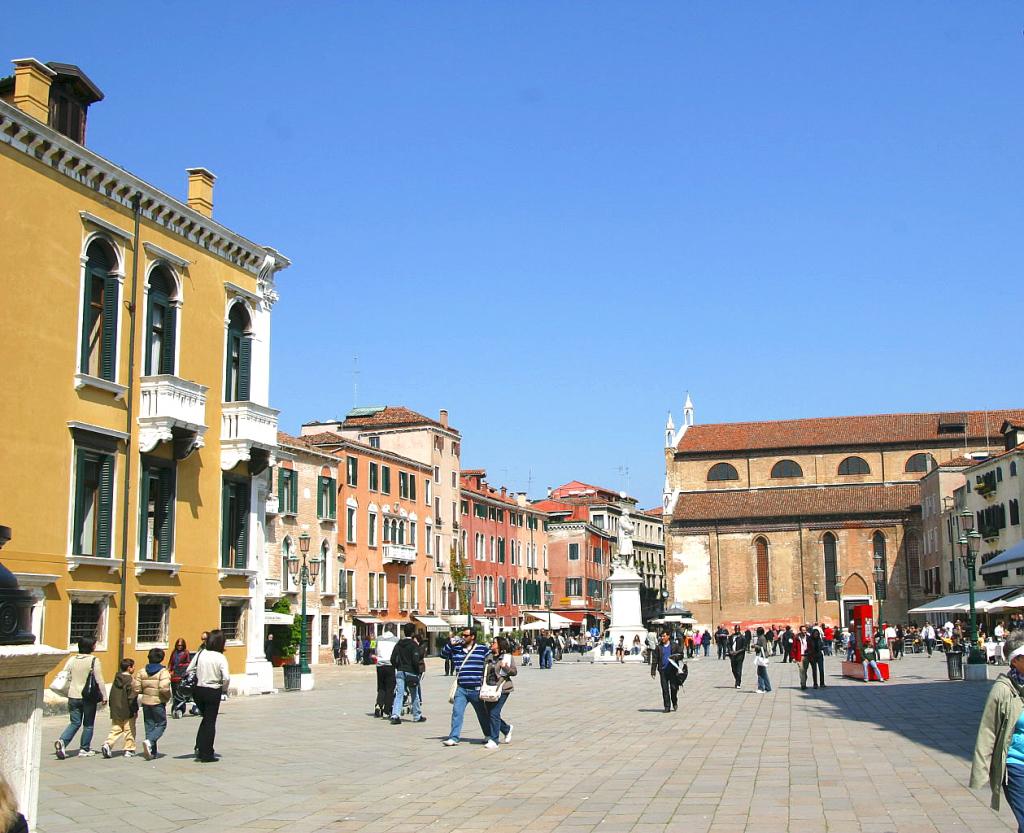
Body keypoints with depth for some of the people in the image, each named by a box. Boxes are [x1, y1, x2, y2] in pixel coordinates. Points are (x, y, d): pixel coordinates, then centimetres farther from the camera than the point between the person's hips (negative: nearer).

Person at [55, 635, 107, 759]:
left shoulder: (72, 660, 3)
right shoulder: (94, 661, -11)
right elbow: (99, 681, -11)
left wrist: (67, 693, 17)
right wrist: (104, 696, -2)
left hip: (73, 696, 4)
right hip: (88, 697, -4)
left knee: (75, 723, 13)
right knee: (88, 724, 11)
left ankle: (62, 741, -9)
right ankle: (84, 749, 14)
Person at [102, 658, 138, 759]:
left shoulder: (116, 679, 8)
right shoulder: (130, 681, -14)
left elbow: (111, 695, 14)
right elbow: (132, 697, -16)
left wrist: (111, 707, 23)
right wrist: (135, 710, -9)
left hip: (115, 711, 6)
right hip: (127, 711, -6)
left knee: (116, 729, 11)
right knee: (129, 730, 5)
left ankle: (107, 744, -9)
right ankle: (129, 750, 10)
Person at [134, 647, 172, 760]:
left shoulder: (142, 672, 3)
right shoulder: (163, 672, -12)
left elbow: (137, 689, -2)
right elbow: (164, 688, -24)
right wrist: (168, 696, -6)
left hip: (146, 702, 5)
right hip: (158, 702, -5)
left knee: (149, 725, 12)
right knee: (161, 724, 5)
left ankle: (152, 751, 11)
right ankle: (149, 741, -20)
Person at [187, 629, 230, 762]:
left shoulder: (200, 654, 0)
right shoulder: (220, 658, -12)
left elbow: (189, 671, 3)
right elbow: (226, 677, -21)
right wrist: (223, 689, -2)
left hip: (198, 690, 4)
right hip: (213, 692, -4)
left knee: (206, 718, 24)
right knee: (210, 722, 6)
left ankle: (199, 747, 11)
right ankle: (207, 754, 10)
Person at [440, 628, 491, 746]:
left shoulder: (483, 649, -1)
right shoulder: (456, 649, 7)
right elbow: (443, 654, 10)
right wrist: (451, 644, -5)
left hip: (476, 690, -2)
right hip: (461, 689, 2)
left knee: (482, 714, 13)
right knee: (456, 712, -9)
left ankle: (489, 736, 30)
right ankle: (454, 738, -6)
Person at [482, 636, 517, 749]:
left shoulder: (507, 657, -1)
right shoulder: (489, 657, 16)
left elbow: (514, 672, -5)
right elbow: (484, 672, 23)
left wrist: (505, 667, -23)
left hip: (502, 689, -7)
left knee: (494, 713, -13)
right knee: (489, 713, 7)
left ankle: (493, 740, -6)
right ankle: (507, 729, 31)